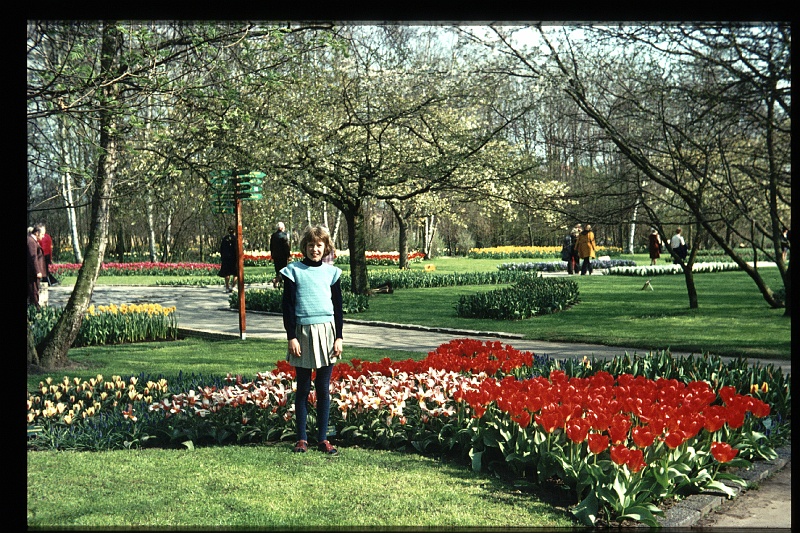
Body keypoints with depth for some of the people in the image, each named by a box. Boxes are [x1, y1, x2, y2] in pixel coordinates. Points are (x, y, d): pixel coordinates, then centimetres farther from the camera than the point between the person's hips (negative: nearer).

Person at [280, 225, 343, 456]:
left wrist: (338, 337, 3)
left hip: (326, 332, 2)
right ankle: (302, 438, 13)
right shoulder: (293, 271, 0)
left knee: (323, 389, 5)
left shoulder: (331, 272, 7)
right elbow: (287, 306, -1)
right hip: (302, 332, -2)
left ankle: (323, 439, 13)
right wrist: (291, 337, -7)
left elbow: (338, 307, 10)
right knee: (303, 388, 4)